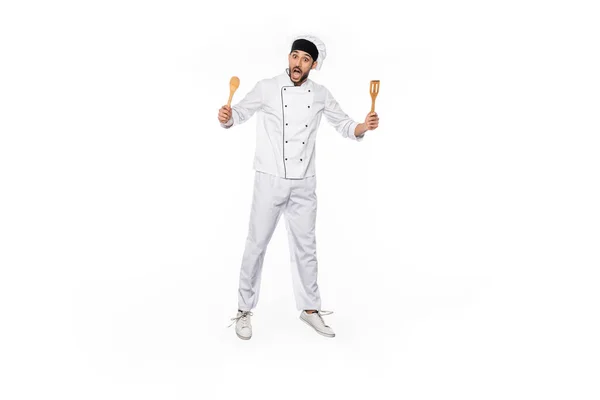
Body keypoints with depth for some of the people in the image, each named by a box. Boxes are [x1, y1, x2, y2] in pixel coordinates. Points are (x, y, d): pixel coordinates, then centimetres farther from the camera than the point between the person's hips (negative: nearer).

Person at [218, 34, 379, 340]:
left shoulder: (320, 95, 4)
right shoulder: (267, 88, -4)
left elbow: (344, 125, 9)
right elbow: (241, 113, 2)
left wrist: (364, 126, -12)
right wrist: (226, 117, -21)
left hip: (304, 184, 3)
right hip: (270, 180, -3)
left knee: (305, 246, 11)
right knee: (257, 244, 2)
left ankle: (310, 308, 26)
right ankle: (244, 310, 18)